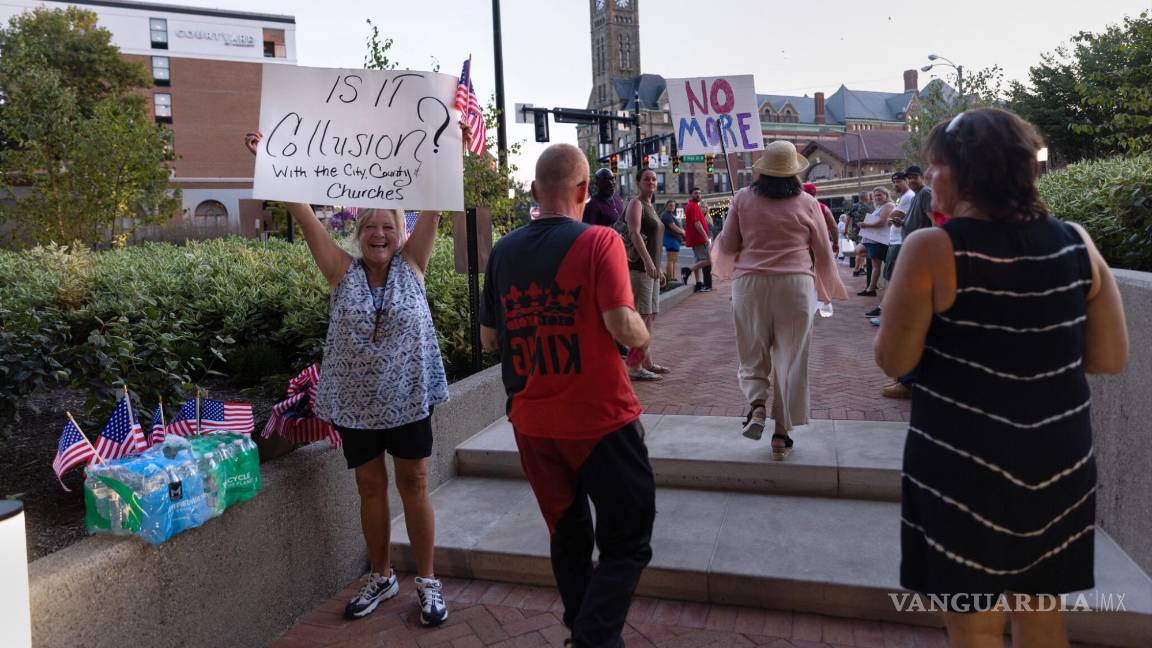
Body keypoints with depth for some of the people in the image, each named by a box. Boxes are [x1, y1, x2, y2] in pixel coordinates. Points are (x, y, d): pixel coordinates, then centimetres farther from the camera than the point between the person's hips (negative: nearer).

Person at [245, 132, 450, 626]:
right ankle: (381, 577, 30)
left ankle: (427, 581, 19)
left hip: (408, 399, -1)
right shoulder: (343, 272, 0)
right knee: (370, 487, 12)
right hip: (354, 402, 2)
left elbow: (433, 206, -8)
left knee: (413, 484, 6)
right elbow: (303, 214, -4)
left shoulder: (411, 265, -2)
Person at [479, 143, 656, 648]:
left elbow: (489, 339, 10)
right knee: (627, 543, 8)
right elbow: (624, 329, -19)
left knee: (568, 538, 20)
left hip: (532, 423, 5)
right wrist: (643, 335, 2)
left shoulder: (504, 251, 3)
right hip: (600, 418, -5)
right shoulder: (599, 241, -11)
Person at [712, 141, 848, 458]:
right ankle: (782, 433, 11)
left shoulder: (743, 198, 0)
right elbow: (823, 253, 6)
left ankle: (757, 405, -7)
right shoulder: (807, 203, 1)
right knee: (791, 358, 7)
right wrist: (828, 289, 22)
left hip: (750, 284, 0)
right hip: (796, 286, 0)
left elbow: (727, 246, 4)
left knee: (753, 352, 15)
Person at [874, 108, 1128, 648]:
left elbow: (894, 360, -12)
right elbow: (1111, 359, 3)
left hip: (963, 463, -5)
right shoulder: (1077, 243, -2)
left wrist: (902, 298, 3)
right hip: (1058, 459, 5)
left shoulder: (932, 249, -15)